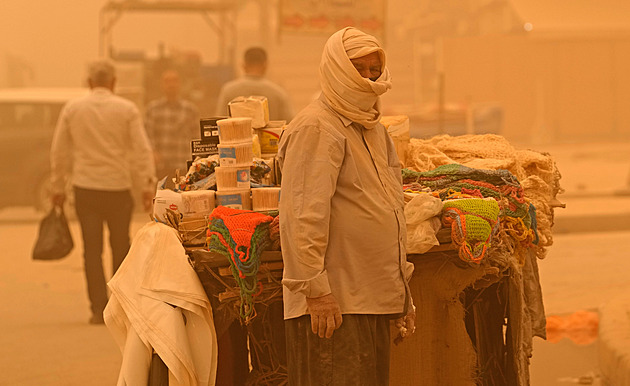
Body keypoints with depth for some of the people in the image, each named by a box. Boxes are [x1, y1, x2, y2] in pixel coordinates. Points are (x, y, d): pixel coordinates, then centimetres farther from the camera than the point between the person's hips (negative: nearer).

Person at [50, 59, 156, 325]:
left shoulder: (72, 109, 4)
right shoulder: (127, 109, -1)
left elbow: (59, 151, 7)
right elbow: (142, 150, -5)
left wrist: (58, 187, 16)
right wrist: (148, 186, -3)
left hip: (85, 187, 1)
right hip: (118, 186, -1)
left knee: (92, 250, 1)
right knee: (120, 247, 13)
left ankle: (99, 308, -5)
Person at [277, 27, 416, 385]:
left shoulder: (375, 130, 19)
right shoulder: (316, 127, -11)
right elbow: (303, 216, -19)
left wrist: (403, 288, 25)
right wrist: (315, 288, -23)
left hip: (374, 299, 9)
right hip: (333, 302, -9)